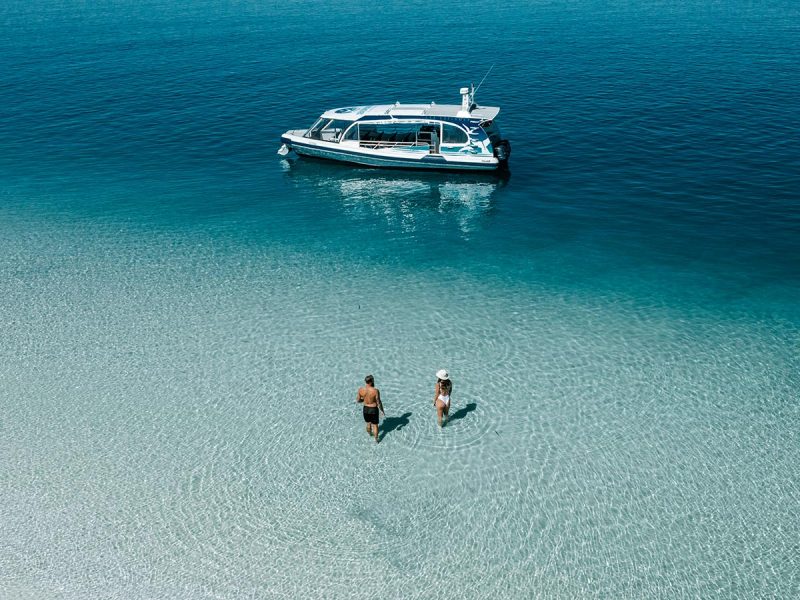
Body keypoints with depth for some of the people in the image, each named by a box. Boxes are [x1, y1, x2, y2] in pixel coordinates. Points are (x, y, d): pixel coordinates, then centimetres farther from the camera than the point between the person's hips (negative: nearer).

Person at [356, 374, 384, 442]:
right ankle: (376, 440, 32)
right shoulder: (375, 391, -26)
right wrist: (383, 412, -5)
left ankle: (370, 433, 53)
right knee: (375, 425, 18)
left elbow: (357, 400, -2)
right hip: (374, 409, -3)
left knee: (368, 423, 29)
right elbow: (378, 403, -19)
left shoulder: (360, 390, -16)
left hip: (365, 409, 3)